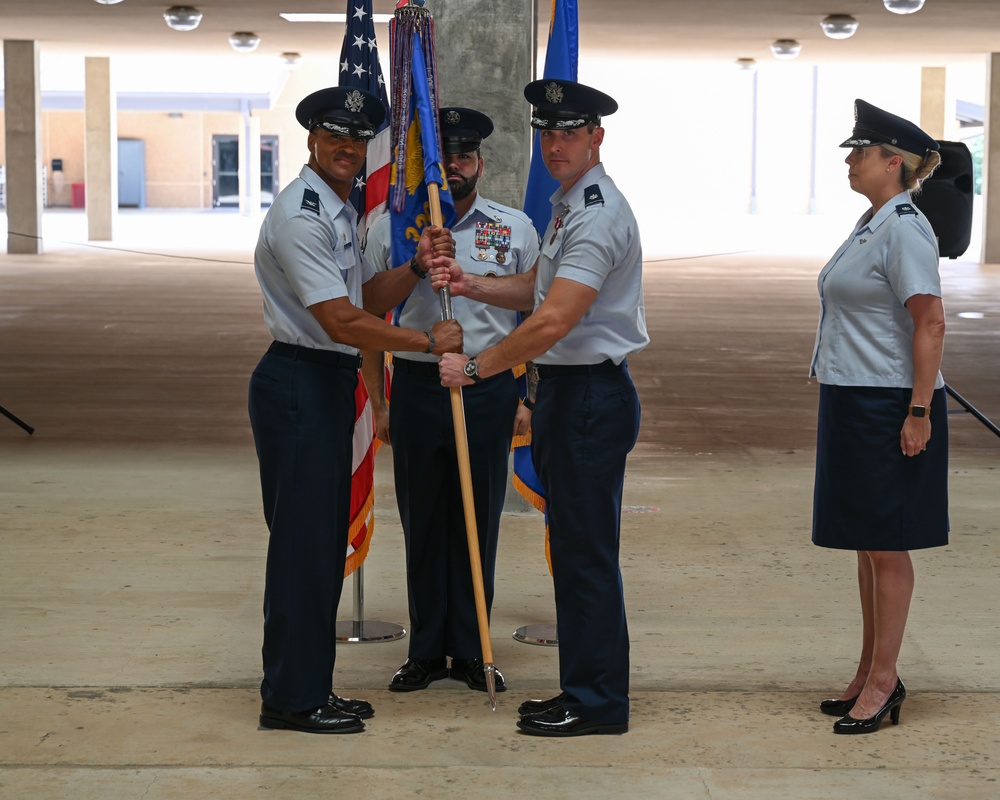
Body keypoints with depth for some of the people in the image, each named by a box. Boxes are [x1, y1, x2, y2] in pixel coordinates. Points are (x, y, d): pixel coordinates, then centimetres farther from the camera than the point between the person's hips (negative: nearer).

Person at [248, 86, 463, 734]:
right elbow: (344, 322, -22)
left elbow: (363, 296, 19)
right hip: (299, 383, -10)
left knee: (326, 537, 14)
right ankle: (292, 698, 3)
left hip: (330, 384, 10)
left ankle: (311, 687, 22)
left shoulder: (340, 212, 16)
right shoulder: (300, 215, -17)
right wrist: (431, 341, -15)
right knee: (302, 539, -5)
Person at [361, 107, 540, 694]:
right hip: (416, 386, 0)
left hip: (491, 389, 0)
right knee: (422, 524, 7)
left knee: (479, 523, 7)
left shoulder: (516, 229, 3)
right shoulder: (391, 228, 3)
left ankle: (471, 651, 19)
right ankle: (426, 652, 19)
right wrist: (378, 404, 5)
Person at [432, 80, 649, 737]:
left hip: (592, 393, -11)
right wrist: (471, 284, 6)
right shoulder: (568, 205, 15)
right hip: (567, 391, 11)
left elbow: (552, 321, -24)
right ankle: (581, 689, 24)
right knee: (574, 550, 15)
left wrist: (475, 367, -15)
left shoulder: (599, 214, -19)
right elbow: (537, 288, 24)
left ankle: (598, 703, 5)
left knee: (587, 553, -4)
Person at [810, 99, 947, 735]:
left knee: (886, 546, -2)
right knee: (868, 545, 14)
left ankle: (883, 680, 6)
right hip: (853, 403, 10)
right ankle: (872, 675, 22)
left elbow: (931, 323, -20)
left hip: (889, 408, -10)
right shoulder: (872, 224, 14)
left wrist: (919, 411, -22)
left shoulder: (904, 229, -16)